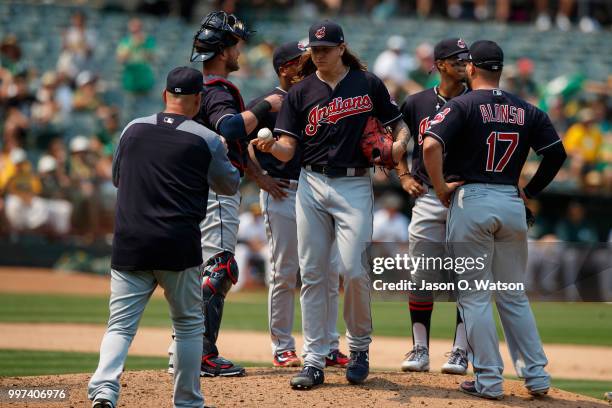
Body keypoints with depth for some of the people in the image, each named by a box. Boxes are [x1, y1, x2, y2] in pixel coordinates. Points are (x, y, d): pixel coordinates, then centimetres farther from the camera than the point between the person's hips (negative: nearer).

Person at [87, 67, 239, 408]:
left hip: (129, 246, 2)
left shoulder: (133, 130, 8)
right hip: (179, 246, -2)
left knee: (120, 325, 1)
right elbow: (230, 185, 14)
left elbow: (117, 178, 22)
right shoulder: (206, 140, -1)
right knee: (189, 324, 14)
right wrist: (223, 155, 32)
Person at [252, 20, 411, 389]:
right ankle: (314, 361, 4)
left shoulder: (368, 84, 4)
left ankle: (360, 348, 11)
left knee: (354, 269, -11)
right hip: (312, 185, 2)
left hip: (354, 185, -2)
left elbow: (399, 125, 10)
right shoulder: (301, 92, 7)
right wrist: (270, 147, -21)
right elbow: (287, 150, 2)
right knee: (313, 274, 1)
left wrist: (399, 144, -12)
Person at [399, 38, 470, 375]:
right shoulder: (417, 103, 7)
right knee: (421, 277, 1)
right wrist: (404, 177, 8)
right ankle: (419, 350, 8)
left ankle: (460, 351, 3)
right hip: (427, 198, 2)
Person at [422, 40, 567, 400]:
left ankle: (489, 380, 0)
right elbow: (557, 153, 4)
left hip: (470, 200, -4)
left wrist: (441, 188, -8)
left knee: (474, 295, 2)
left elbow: (431, 146, -19)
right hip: (512, 204, 4)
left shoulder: (461, 106, -5)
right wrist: (531, 191, 12)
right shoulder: (526, 110, 8)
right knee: (514, 295, 14)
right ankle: (537, 376, 11)